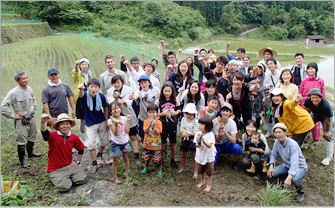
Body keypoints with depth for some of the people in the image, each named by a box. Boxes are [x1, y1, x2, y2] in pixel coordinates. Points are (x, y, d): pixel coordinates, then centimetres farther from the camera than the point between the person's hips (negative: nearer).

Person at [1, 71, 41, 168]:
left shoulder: (29, 89, 1)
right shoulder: (13, 92, -19)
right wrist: (13, 115, -15)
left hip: (31, 118, 7)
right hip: (21, 121, -7)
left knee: (32, 137, 22)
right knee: (21, 141, 0)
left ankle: (30, 152, 44)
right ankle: (22, 160, 15)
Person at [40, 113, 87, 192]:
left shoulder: (74, 137, -1)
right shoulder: (53, 136, -16)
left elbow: (81, 149, 17)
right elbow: (45, 133, -42)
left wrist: (77, 161, 12)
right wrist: (43, 122, -62)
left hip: (69, 166, 5)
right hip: (55, 170, -4)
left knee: (83, 179, -12)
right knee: (65, 187, -23)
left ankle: (67, 178, 17)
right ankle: (58, 179, 11)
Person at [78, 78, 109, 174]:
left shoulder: (101, 96, -14)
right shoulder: (85, 95, -21)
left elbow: (105, 108, 0)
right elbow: (81, 95, -47)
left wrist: (106, 122, 2)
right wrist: (81, 90, -71)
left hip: (102, 122, 3)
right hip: (91, 123, -2)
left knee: (104, 141, 15)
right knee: (91, 144, -5)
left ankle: (99, 155, 45)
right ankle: (94, 164, 14)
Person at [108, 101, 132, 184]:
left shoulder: (124, 118, -6)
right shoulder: (110, 121, -16)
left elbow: (127, 131, -12)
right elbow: (116, 133, -21)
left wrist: (128, 121, -16)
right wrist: (116, 123, -34)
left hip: (125, 142, 4)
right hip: (116, 143, -4)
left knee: (126, 159, 19)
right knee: (115, 162, 8)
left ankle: (127, 175, 36)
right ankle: (115, 178, 24)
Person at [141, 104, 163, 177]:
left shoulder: (159, 122, -10)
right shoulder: (146, 121, -5)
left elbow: (158, 132, -17)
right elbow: (145, 131, -16)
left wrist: (154, 126, -30)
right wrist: (149, 124, -29)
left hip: (156, 144, -3)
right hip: (147, 144, 3)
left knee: (158, 159, 4)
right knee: (146, 158, 20)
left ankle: (160, 170, 22)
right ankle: (146, 167, 43)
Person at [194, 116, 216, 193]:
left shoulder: (210, 134, -19)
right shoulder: (198, 134, -8)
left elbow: (209, 145, -25)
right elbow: (197, 145, -11)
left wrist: (203, 140, -39)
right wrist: (198, 142, -33)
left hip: (208, 157, -4)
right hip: (200, 156, 4)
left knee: (209, 172, 11)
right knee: (200, 171, 21)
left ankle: (209, 185, 30)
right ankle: (202, 181, 45)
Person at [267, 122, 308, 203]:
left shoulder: (293, 144, -28)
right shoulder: (277, 142, -9)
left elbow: (294, 162, -36)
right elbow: (273, 155, 2)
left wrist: (289, 177, -47)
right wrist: (271, 166, -18)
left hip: (300, 166, -5)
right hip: (286, 165, 6)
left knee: (295, 179, -38)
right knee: (271, 173, -20)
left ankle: (300, 192, -2)